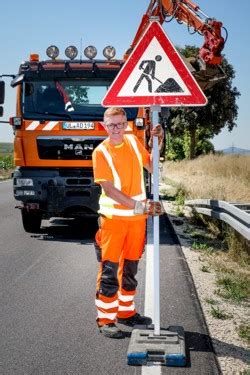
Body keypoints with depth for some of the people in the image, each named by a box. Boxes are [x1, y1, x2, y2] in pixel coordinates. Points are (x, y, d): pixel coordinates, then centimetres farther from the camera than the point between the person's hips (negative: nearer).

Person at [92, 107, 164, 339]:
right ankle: (105, 320, 6)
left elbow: (152, 167, 13)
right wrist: (139, 206, -24)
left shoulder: (133, 141, 5)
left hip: (137, 217, 5)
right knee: (109, 270, -3)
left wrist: (157, 143, -1)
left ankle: (126, 312, 29)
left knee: (130, 267, 15)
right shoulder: (101, 152, -11)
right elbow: (109, 189, -17)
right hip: (113, 217, -5)